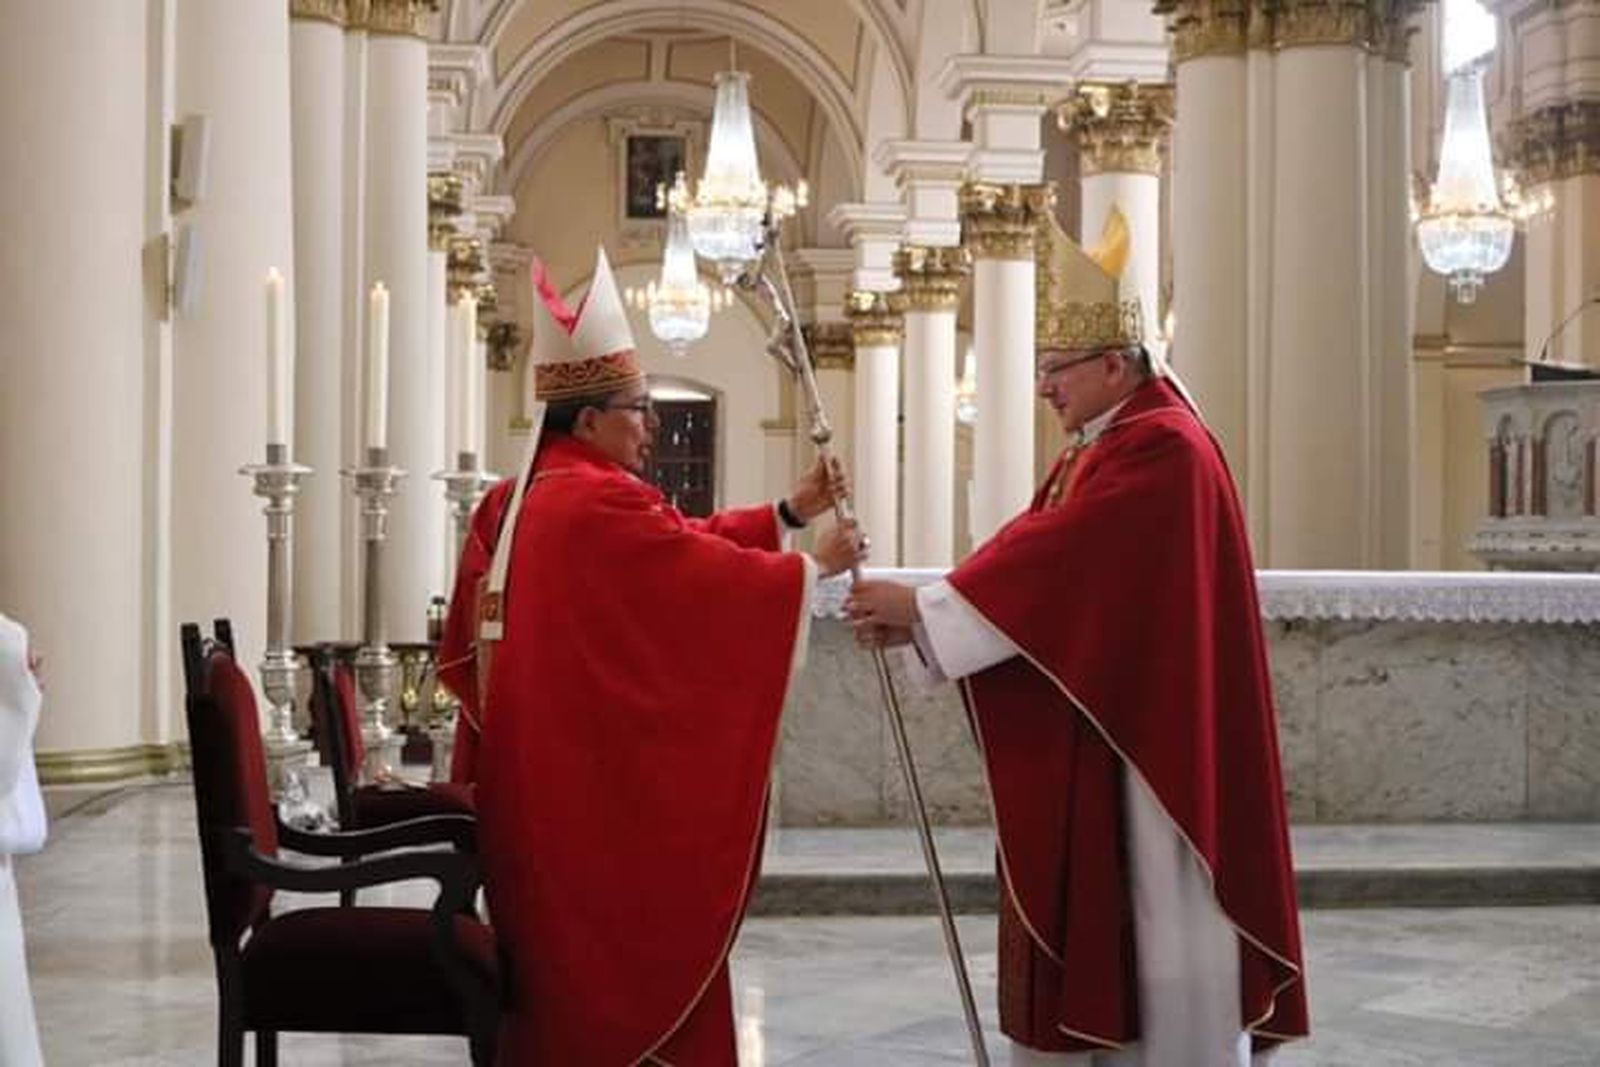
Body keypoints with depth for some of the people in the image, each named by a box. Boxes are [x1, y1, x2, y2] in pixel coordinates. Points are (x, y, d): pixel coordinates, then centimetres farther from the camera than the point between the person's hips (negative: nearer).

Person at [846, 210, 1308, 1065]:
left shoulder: (1164, 448, -16)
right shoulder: (1092, 451, 15)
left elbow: (1054, 555, -23)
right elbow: (1031, 558, 8)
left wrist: (924, 606, -21)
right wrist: (920, 618, -6)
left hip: (1148, 738, -9)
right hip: (1082, 737, 10)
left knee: (1155, 922, -1)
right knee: (1086, 922, 12)